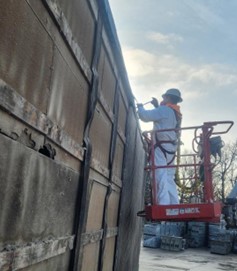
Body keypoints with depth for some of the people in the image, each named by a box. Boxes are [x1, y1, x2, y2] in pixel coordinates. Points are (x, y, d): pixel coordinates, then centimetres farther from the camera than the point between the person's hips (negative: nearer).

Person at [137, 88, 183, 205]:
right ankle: (175, 205, 4)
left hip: (161, 147, -8)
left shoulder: (164, 110, -6)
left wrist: (140, 107, 13)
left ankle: (163, 205, -19)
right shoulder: (176, 113, 19)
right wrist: (157, 106, 32)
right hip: (171, 149, 9)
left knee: (160, 177, -13)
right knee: (169, 179, 8)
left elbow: (145, 116, -6)